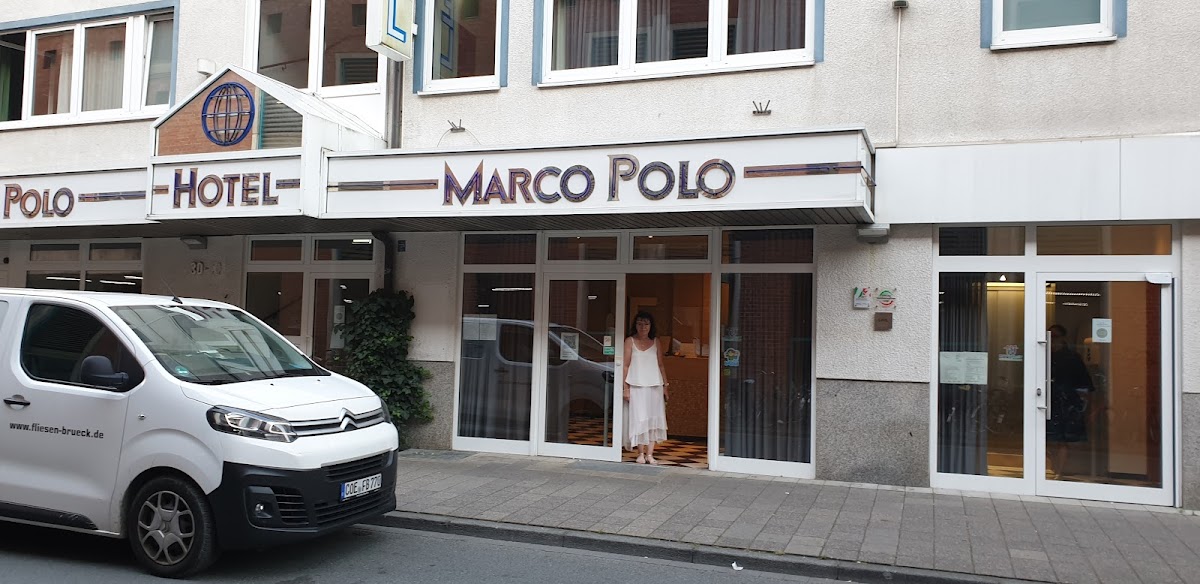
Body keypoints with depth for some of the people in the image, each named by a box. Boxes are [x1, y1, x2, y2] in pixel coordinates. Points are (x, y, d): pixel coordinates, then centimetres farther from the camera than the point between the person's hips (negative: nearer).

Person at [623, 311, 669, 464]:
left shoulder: (655, 342, 11)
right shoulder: (630, 341, 3)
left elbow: (661, 365, 14)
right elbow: (626, 365, 0)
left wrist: (665, 385, 8)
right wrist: (625, 388, -6)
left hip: (655, 385, 3)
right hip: (637, 386, -3)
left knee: (653, 419, 0)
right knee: (639, 419, -3)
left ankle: (650, 454, 4)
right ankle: (641, 453, 5)